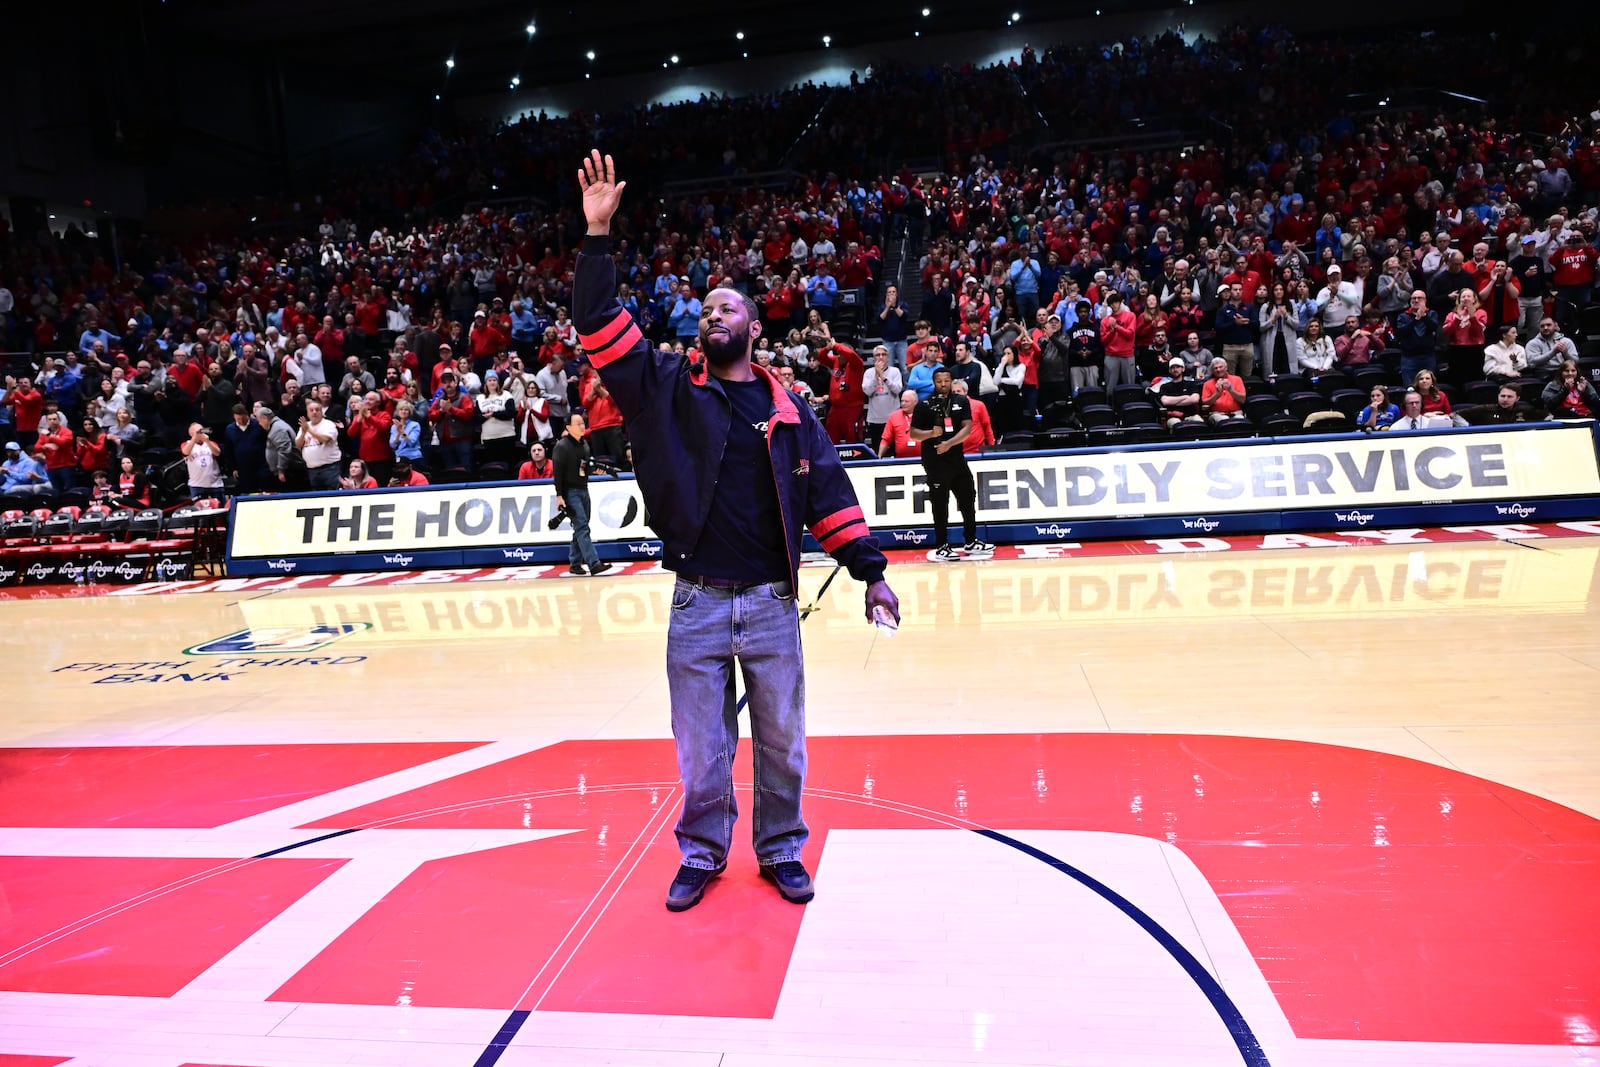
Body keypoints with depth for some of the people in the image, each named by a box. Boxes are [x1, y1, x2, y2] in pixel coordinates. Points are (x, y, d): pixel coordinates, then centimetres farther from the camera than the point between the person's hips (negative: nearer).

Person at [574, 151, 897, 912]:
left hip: (773, 602, 1)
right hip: (697, 605, 0)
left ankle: (781, 850, 32)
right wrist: (598, 237, -11)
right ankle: (702, 854, 31)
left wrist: (871, 571, -2)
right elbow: (602, 327, -4)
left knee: (781, 742, 12)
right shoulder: (670, 389, 4)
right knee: (700, 748, 10)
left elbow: (829, 492, 3)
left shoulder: (789, 410, 6)